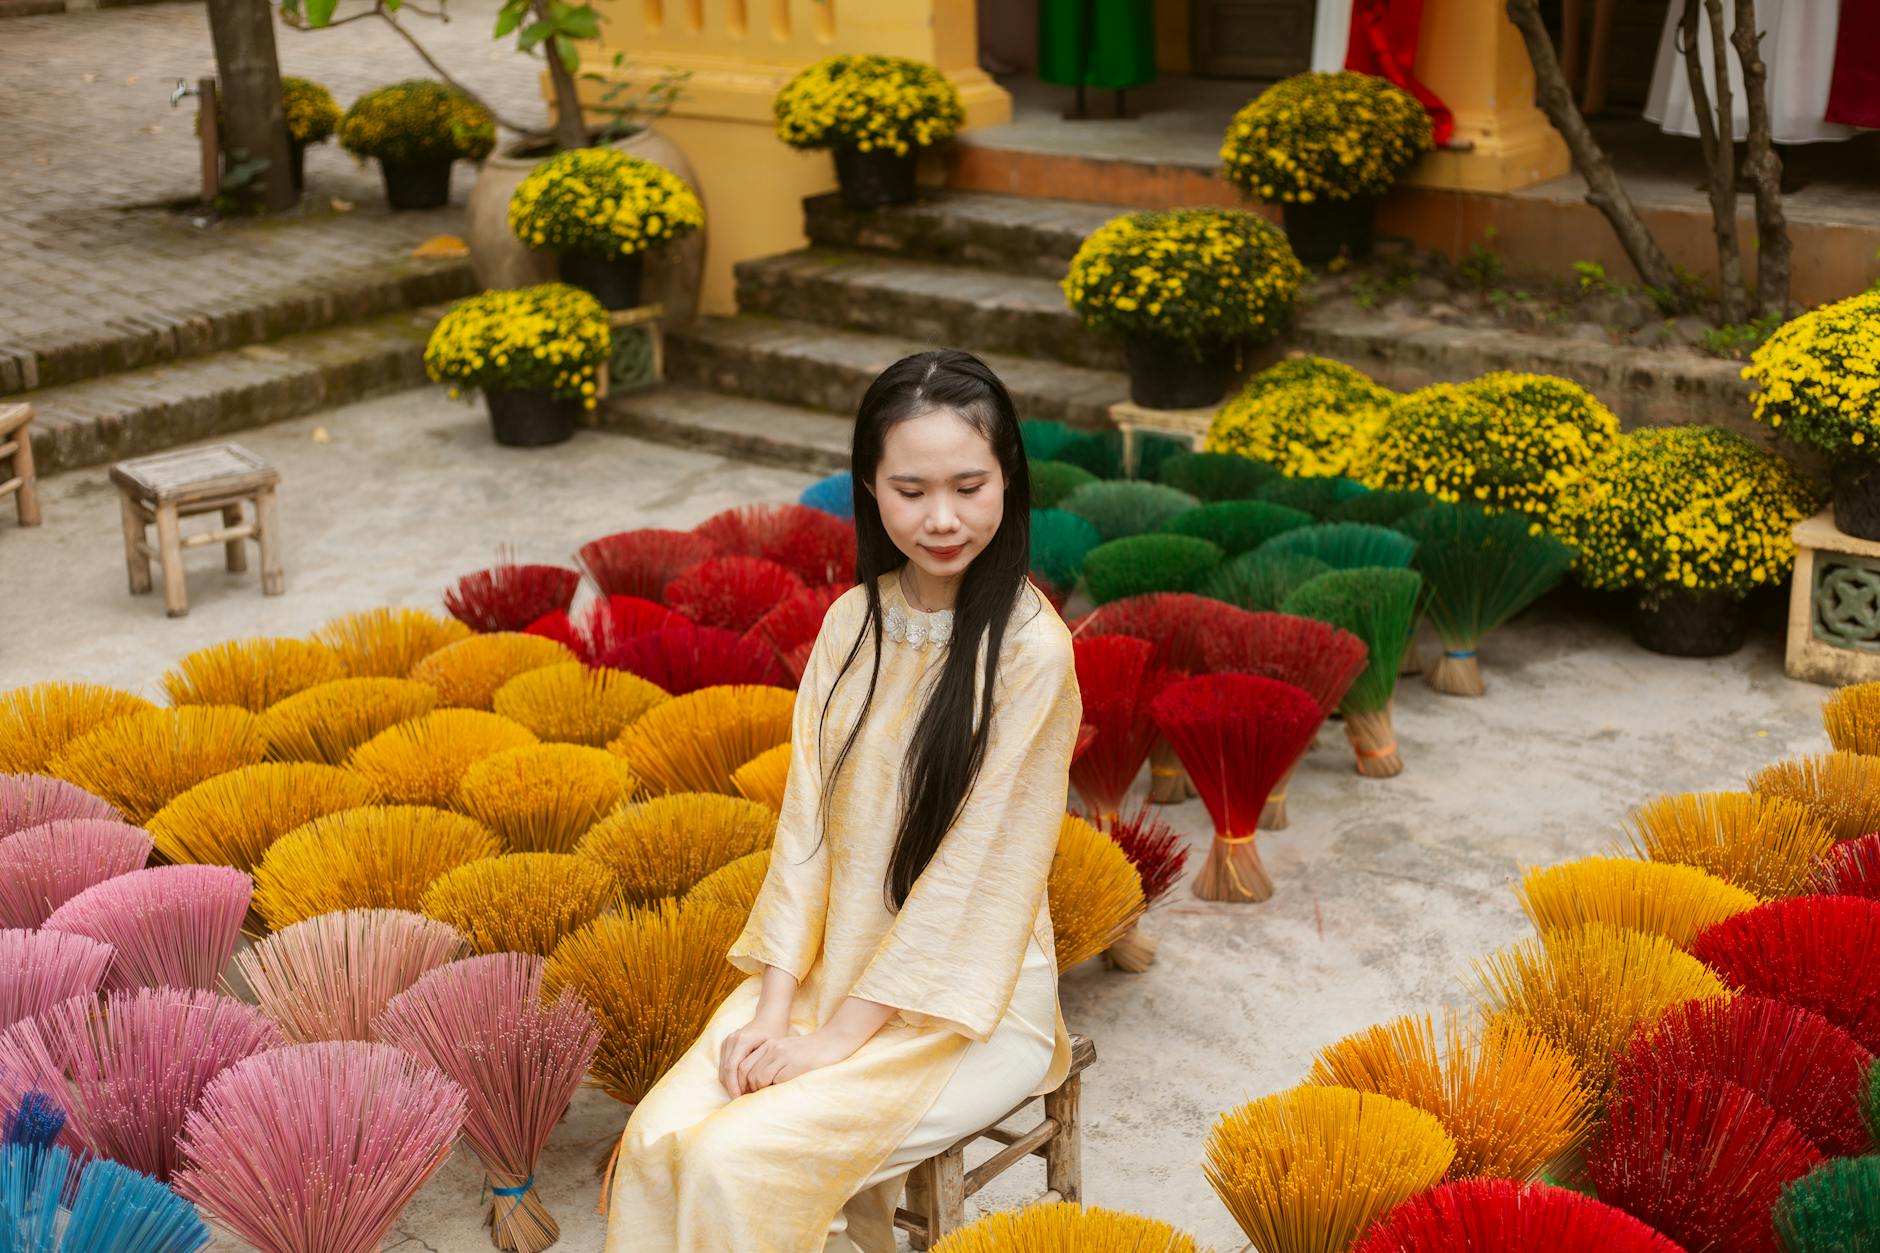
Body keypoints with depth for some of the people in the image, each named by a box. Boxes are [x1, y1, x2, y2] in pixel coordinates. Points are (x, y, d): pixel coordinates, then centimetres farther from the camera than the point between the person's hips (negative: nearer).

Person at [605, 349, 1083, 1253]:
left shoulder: (1029, 650, -16)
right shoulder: (855, 621, 2)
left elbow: (973, 870, -17)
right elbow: (807, 823, 1)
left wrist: (836, 1040, -16)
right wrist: (774, 1008, -9)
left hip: (964, 1002, -5)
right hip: (826, 968, 5)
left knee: (738, 1162, -23)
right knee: (659, 1141, -15)